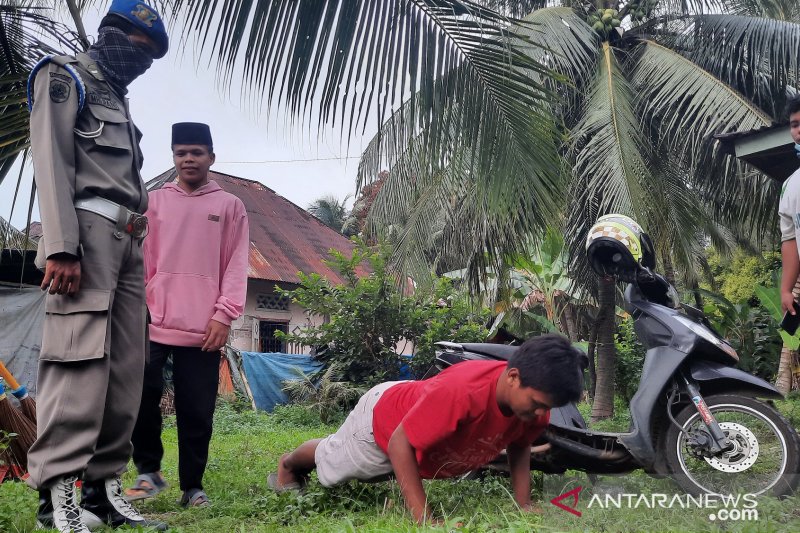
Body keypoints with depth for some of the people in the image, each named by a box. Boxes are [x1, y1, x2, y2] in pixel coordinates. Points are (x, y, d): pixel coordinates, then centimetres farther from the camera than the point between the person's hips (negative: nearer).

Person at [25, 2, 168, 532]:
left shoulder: (118, 99, 29)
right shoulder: (64, 77, 6)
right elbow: (51, 160, -8)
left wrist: (138, 246, 16)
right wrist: (61, 245, -19)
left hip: (126, 240, 8)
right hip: (89, 230, -8)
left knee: (125, 368, 1)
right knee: (80, 359, -15)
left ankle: (104, 488, 4)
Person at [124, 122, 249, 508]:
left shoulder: (230, 206, 9)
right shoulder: (155, 201, 13)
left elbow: (236, 265, 3)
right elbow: (141, 259, 9)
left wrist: (224, 315, -7)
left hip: (203, 328, -1)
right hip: (153, 322, 1)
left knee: (197, 412, 3)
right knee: (141, 395, -6)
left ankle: (192, 486, 16)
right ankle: (148, 471, 14)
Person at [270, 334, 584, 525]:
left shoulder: (533, 398, -27)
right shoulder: (463, 391, -49)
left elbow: (520, 445, -5)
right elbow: (399, 444, -39)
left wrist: (523, 504, -13)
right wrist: (424, 519, -39)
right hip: (384, 416, -6)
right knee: (329, 462, 25)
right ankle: (288, 465, 57)